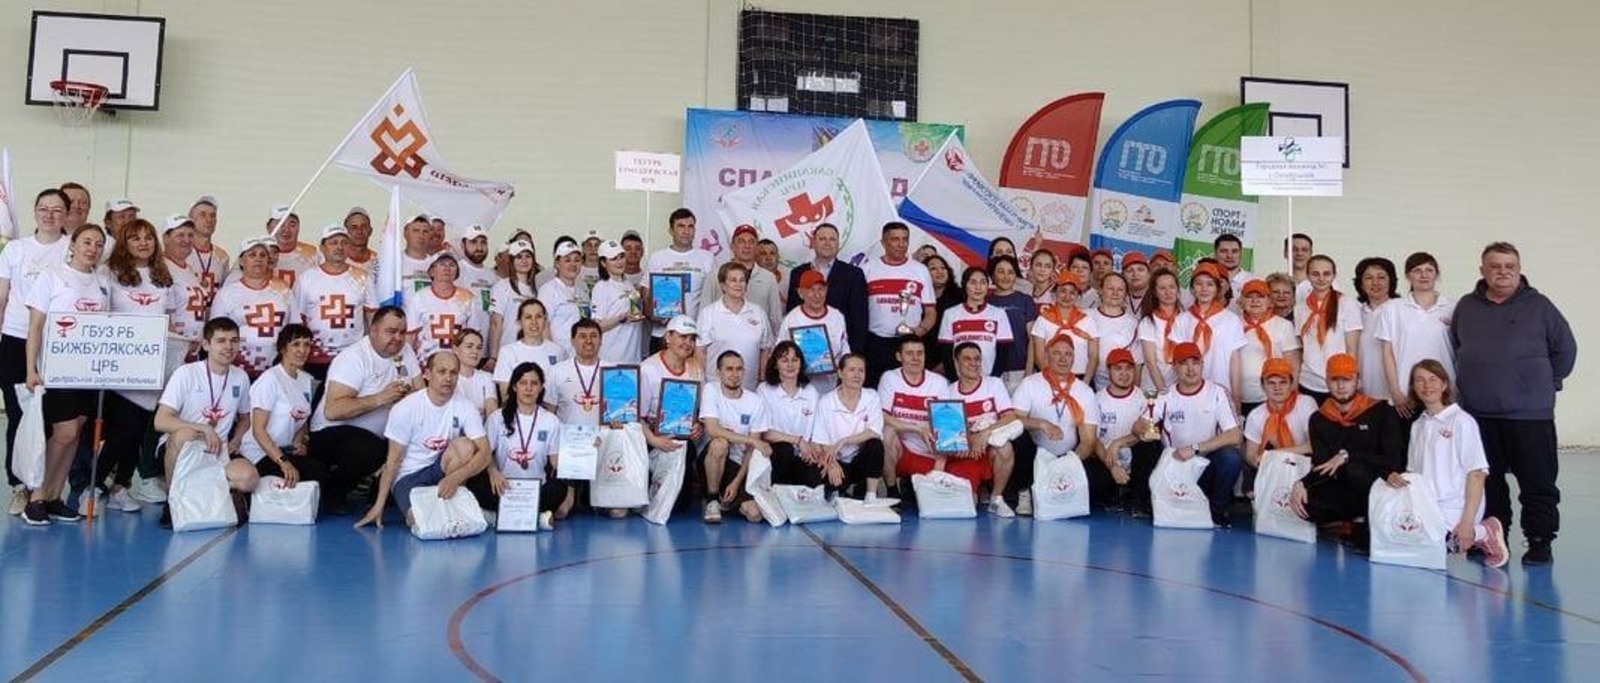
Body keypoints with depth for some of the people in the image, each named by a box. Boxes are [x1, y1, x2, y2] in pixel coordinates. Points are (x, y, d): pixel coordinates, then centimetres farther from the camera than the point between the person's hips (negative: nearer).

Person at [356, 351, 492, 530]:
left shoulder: (465, 408, -7)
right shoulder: (406, 409, -11)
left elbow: (484, 453, -16)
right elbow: (393, 460, -7)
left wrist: (455, 478, -34)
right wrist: (378, 506, -8)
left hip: (442, 470, 3)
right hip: (409, 476, -2)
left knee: (465, 446, -28)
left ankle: (454, 500, -9)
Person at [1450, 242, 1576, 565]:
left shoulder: (1539, 306, -1)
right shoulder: (1466, 307, 8)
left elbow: (1565, 349, 5)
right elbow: (1457, 350, 19)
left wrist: (1546, 383, 7)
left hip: (1529, 415, -3)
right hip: (1478, 414, 3)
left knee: (1538, 483, 0)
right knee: (1487, 481, 11)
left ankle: (1540, 542, 9)